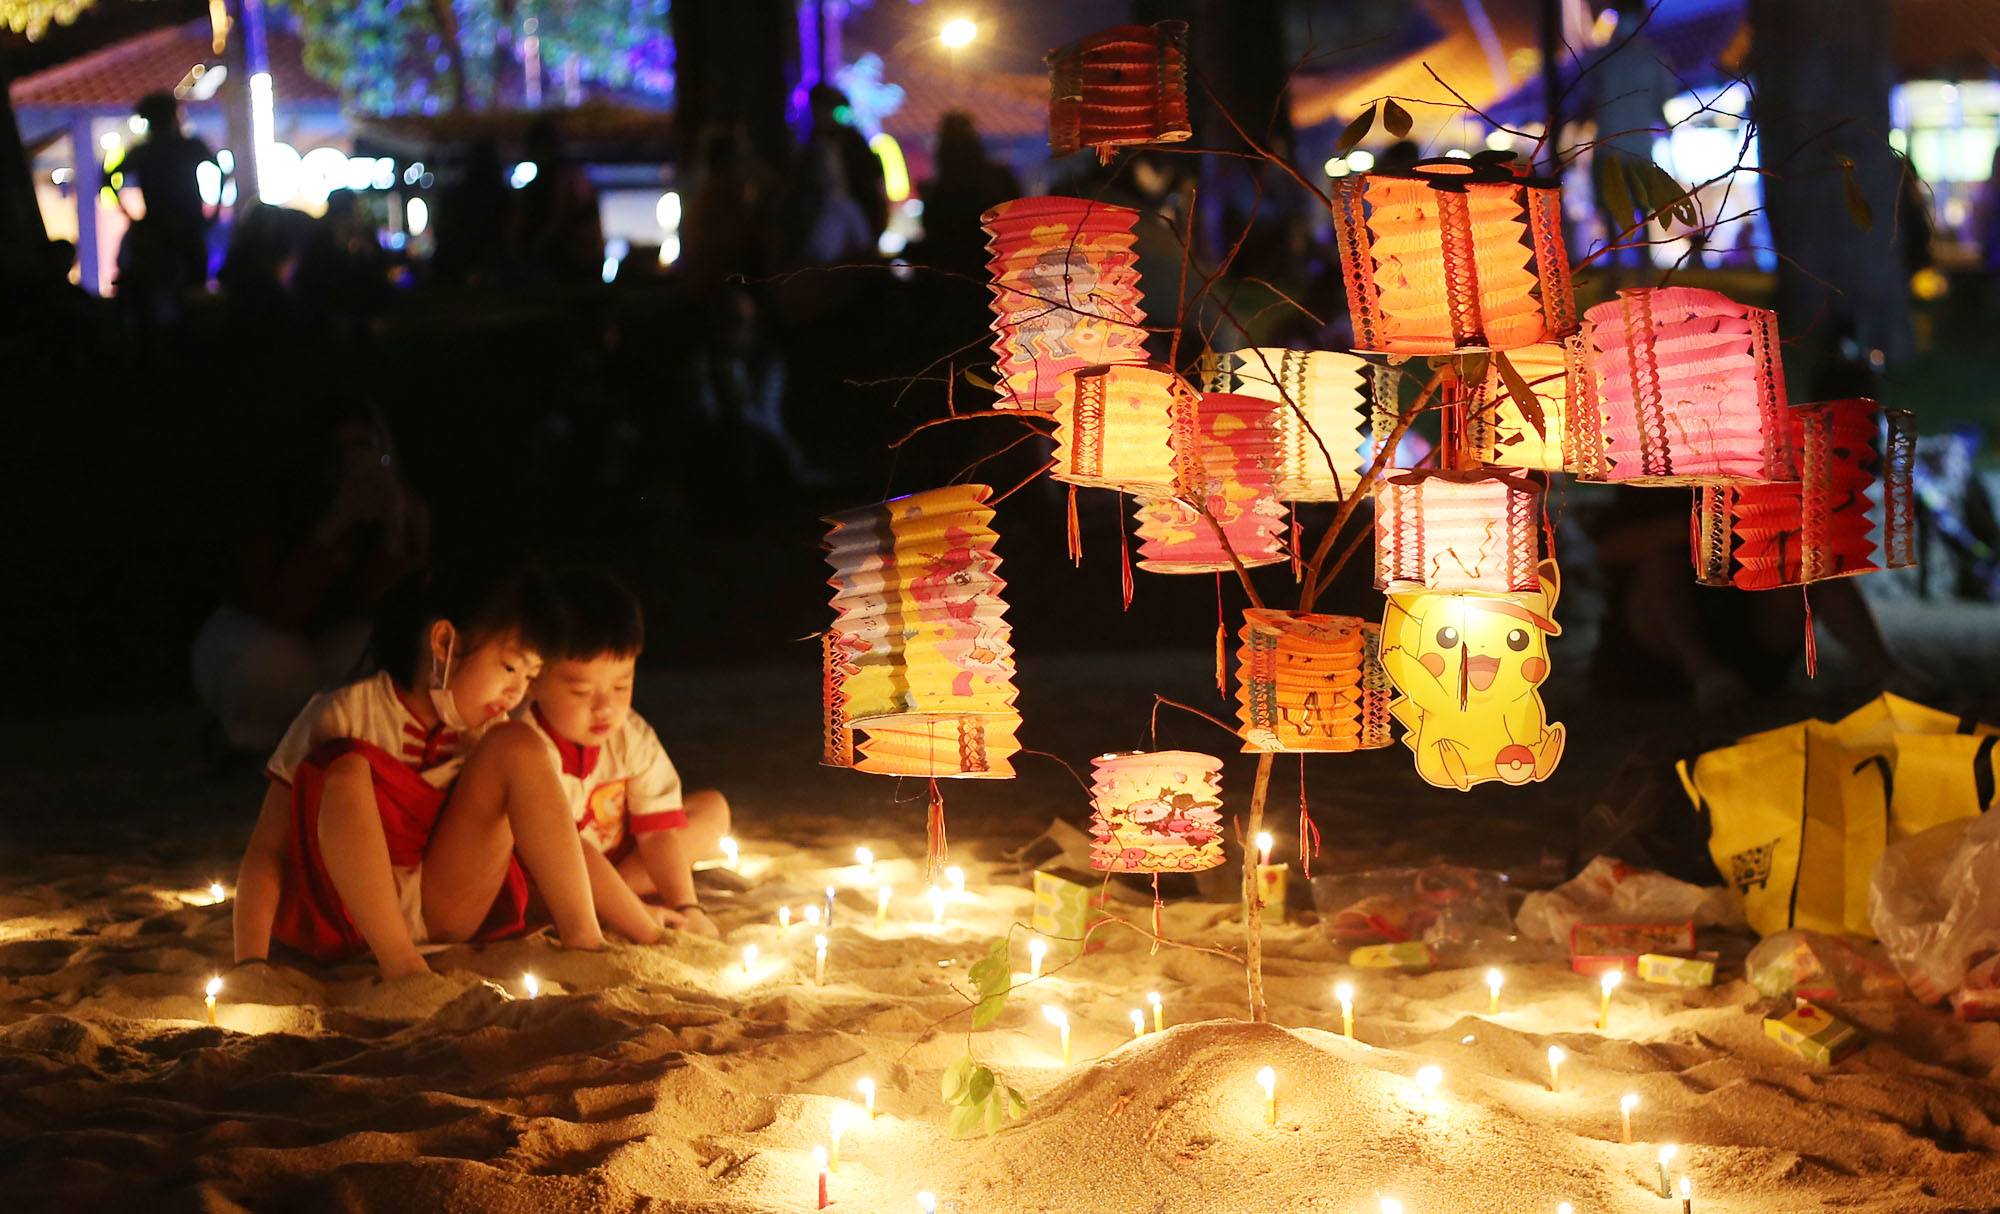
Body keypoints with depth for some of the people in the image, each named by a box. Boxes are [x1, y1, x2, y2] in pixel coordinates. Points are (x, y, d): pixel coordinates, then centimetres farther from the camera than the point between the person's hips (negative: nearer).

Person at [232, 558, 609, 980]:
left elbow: (550, 841, 8)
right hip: (344, 916, -4)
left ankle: (584, 940, -15)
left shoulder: (485, 729, 5)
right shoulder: (341, 716, -11)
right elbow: (267, 851, -15)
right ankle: (399, 962, -32)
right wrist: (251, 966, -25)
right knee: (344, 766, -29)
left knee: (515, 746, -10)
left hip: (444, 911, 4)